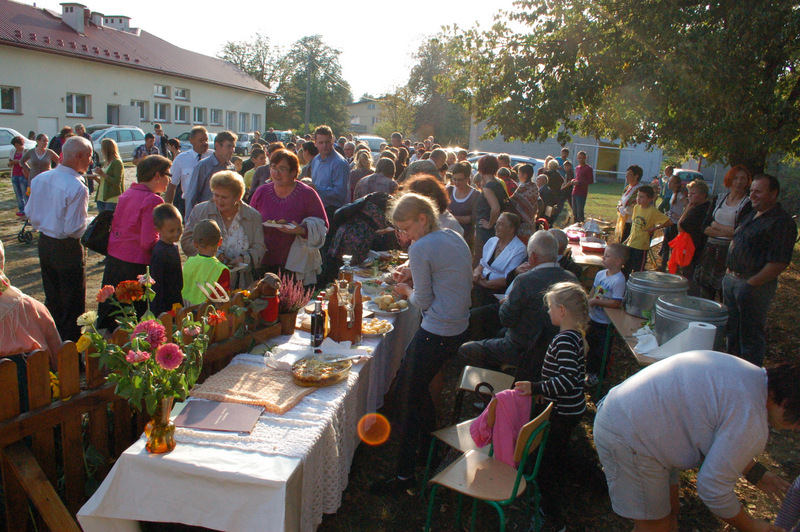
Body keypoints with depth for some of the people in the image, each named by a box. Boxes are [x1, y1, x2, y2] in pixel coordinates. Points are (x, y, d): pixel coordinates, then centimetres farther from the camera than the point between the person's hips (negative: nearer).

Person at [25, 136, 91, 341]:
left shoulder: (40, 179, 0)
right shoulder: (77, 187, -24)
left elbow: (30, 213, 8)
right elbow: (73, 229, -24)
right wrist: (92, 223, -6)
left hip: (44, 244, 8)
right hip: (68, 249, -8)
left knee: (52, 300, 22)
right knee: (72, 306, 6)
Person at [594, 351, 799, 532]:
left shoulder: (751, 373, 8)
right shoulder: (750, 421, -23)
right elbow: (714, 490, -17)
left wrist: (755, 473, 23)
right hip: (627, 439, -11)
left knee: (670, 511, 21)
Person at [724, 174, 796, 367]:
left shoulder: (782, 222, -16)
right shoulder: (751, 215, 13)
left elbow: (779, 263, -22)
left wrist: (750, 285, -21)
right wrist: (729, 273, 14)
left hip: (755, 285, -9)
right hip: (732, 278, 9)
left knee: (750, 335, 1)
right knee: (732, 330, 18)